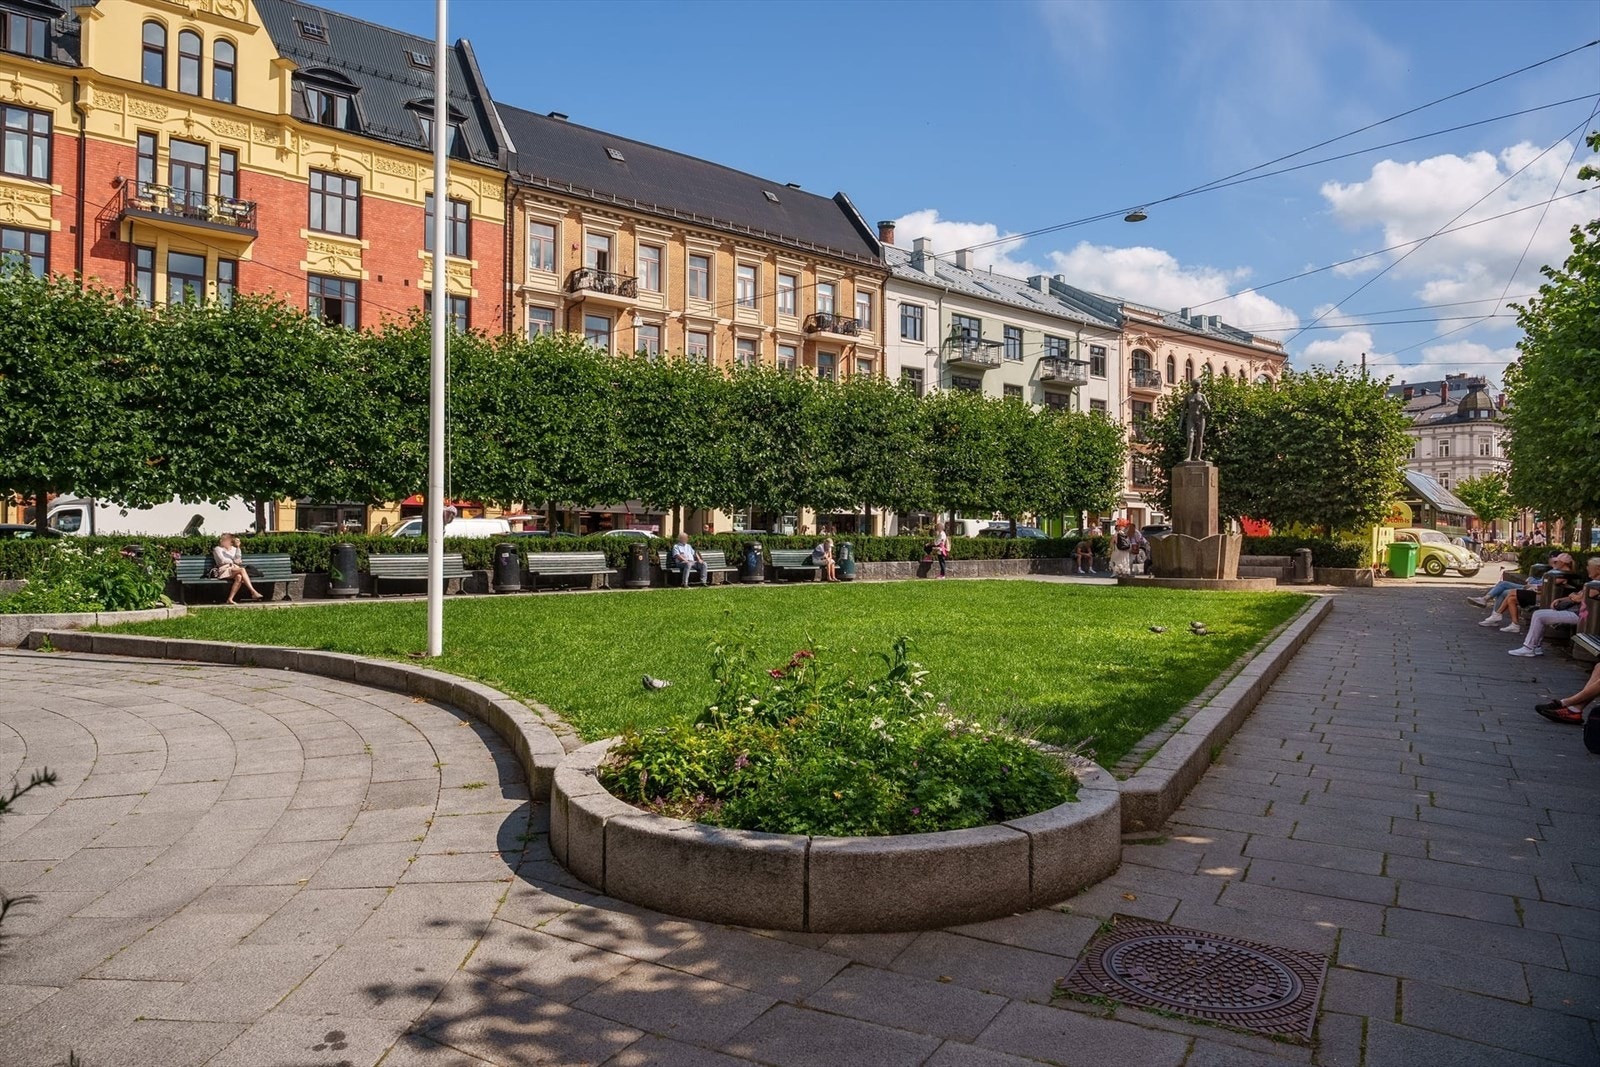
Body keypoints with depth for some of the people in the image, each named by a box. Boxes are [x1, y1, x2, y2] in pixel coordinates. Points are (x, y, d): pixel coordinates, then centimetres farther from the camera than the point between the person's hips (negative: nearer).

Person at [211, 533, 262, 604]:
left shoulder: (233, 549, 26)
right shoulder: (218, 549, 13)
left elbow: (238, 560, 9)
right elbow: (222, 560, -3)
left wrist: (238, 547, 5)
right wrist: (232, 562, 8)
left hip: (234, 570, 4)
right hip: (224, 571, -4)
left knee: (239, 577, -35)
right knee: (242, 570, -32)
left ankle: (230, 599, -41)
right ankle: (253, 592, -43)